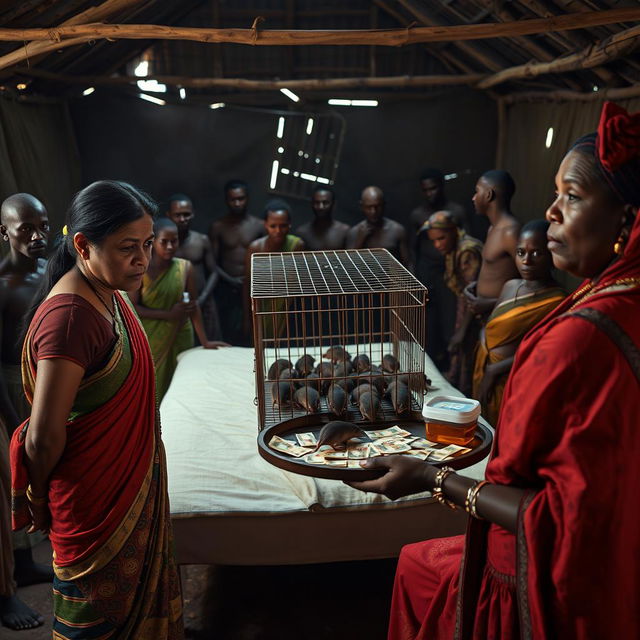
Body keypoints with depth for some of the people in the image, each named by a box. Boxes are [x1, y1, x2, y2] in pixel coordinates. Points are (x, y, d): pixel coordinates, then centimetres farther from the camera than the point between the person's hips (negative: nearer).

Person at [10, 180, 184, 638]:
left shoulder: (109, 293, -1)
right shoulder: (69, 317, -31)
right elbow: (43, 437, -26)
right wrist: (39, 500, -9)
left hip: (132, 477, 8)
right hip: (96, 496, -8)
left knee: (140, 588, 27)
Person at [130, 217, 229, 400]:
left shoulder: (186, 267, -2)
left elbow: (194, 305, 0)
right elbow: (132, 307, -10)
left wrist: (205, 341, -3)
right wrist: (168, 314, -18)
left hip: (180, 337, 2)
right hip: (151, 338, -2)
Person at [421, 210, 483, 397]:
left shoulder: (468, 250, -20)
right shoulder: (452, 251, 8)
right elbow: (460, 292, 10)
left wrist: (461, 333, -22)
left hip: (474, 315, -9)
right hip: (465, 312, 9)